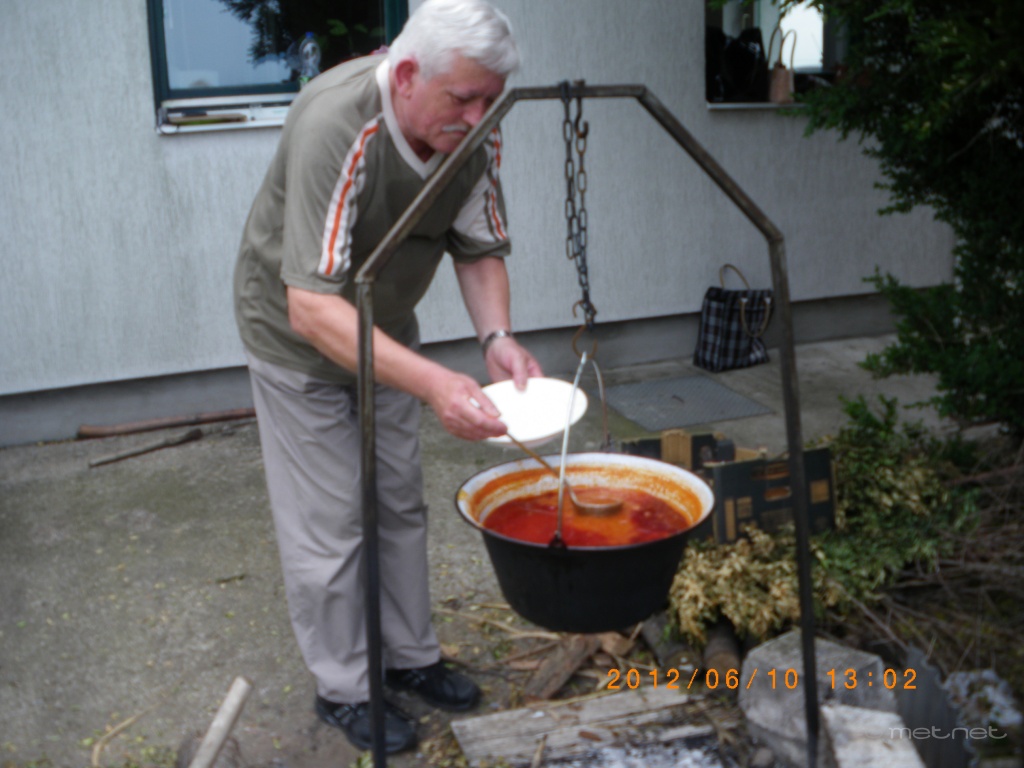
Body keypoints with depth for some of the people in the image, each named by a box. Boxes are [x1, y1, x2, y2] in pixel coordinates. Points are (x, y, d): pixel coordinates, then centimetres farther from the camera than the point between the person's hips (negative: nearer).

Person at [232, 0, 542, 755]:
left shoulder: (474, 133, -15)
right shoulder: (336, 126, -36)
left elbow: (481, 249, -4)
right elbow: (312, 306, -42)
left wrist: (497, 337, -24)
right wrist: (434, 383, -50)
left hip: (386, 327, 7)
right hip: (299, 334, -6)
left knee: (401, 505, 14)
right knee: (328, 525, -1)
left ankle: (412, 656, 32)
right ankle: (346, 689, 19)